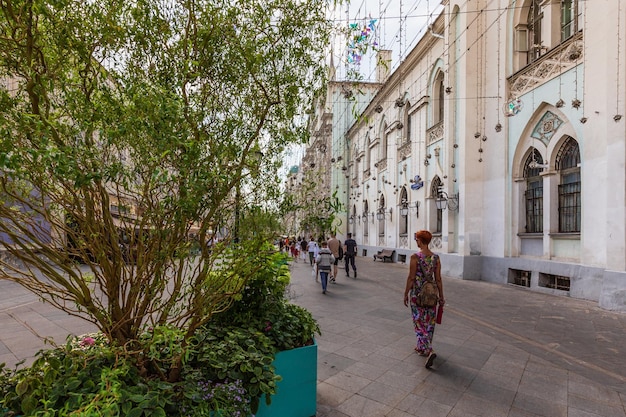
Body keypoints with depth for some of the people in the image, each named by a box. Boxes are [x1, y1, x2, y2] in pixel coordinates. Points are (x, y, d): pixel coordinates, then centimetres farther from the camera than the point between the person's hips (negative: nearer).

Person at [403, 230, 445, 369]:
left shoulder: (415, 257, -17)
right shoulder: (436, 257, -3)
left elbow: (411, 278, -14)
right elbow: (438, 279, 1)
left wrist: (406, 294, -3)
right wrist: (441, 296, 10)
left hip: (417, 293, -5)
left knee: (419, 323, 5)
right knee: (429, 322, 18)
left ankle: (429, 351, -8)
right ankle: (422, 348, 32)